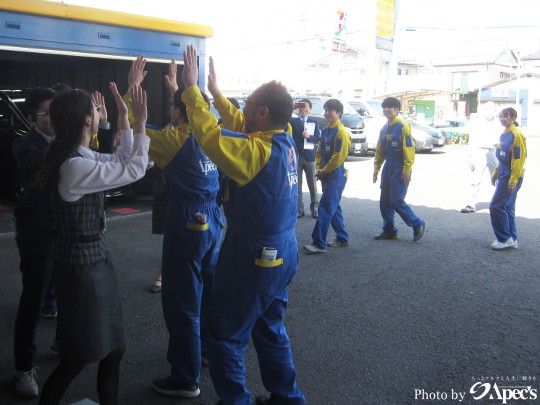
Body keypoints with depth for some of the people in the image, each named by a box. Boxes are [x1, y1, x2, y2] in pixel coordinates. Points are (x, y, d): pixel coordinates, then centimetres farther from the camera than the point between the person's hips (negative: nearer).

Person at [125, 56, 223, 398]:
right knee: (207, 293, 21)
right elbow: (193, 117, 27)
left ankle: (186, 379, 9)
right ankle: (207, 350, 39)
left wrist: (133, 87, -4)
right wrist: (177, 88, 30)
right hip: (212, 223, 8)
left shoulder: (175, 139, -15)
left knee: (182, 304, 1)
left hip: (187, 227, -8)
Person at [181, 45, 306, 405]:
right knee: (271, 328, 23)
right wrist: (215, 92, 21)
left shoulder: (258, 151, -24)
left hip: (254, 257, -9)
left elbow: (209, 132, -23)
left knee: (227, 336, 7)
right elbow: (239, 125, 14)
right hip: (283, 252, 9)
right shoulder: (286, 142, 1)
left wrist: (192, 88, -11)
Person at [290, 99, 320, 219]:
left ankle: (314, 209, 12)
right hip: (296, 156, 0)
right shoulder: (293, 121, 7)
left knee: (312, 185, 4)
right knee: (296, 185, 3)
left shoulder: (314, 122, 9)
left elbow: (317, 138, 1)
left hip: (309, 156, 0)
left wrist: (309, 136, -18)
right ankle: (299, 209, 10)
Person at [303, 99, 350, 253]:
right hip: (325, 175, 9)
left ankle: (319, 244, -8)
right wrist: (319, 169, 3)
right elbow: (319, 152, 17)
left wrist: (324, 171, -10)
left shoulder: (341, 132, -13)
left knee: (325, 207, -10)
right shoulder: (325, 131, 13)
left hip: (336, 175, -9)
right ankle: (342, 238, 26)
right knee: (334, 207, 14)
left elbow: (339, 157, -17)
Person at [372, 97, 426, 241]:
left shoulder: (403, 127, -11)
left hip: (400, 171, -8)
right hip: (388, 169, 8)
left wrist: (407, 170, -18)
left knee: (396, 201, -8)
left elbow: (409, 149, -15)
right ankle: (389, 230, 19)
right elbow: (379, 150, 17)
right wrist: (376, 168, 12)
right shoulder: (384, 129, 12)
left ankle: (418, 224, 10)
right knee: (384, 201, 8)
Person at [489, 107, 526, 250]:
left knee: (496, 207, -8)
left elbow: (519, 159, -18)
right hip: (503, 176, 9)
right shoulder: (504, 135, 12)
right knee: (507, 208, 13)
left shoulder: (516, 136, -15)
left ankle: (505, 238, 1)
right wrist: (496, 173, 21)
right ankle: (512, 239, 21)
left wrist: (513, 180, -20)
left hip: (511, 178, -9)